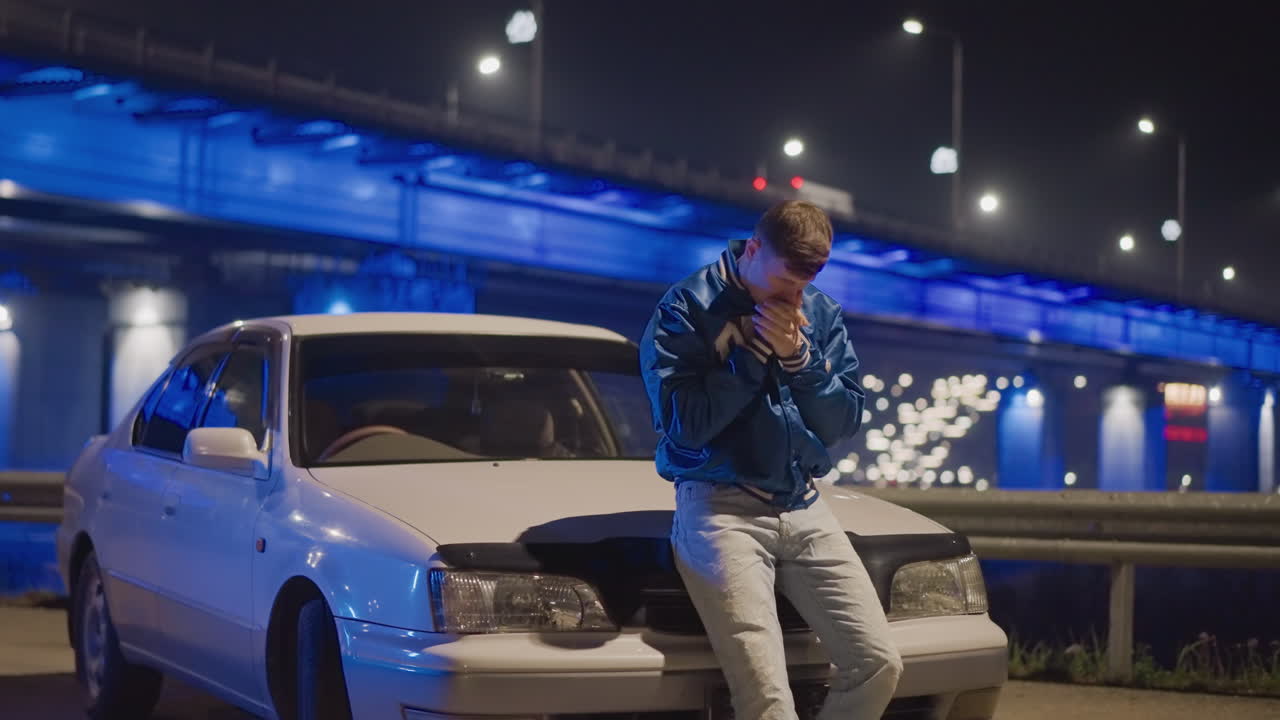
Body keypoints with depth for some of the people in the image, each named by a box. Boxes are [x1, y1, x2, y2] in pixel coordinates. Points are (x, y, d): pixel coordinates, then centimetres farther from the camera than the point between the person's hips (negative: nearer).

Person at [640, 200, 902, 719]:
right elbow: (683, 423, -14)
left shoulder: (822, 314, 11)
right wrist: (756, 351, -13)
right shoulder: (688, 308, -4)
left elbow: (846, 422, 6)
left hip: (805, 509, 5)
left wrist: (799, 358, -9)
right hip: (719, 506, -5)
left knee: (879, 664, -5)